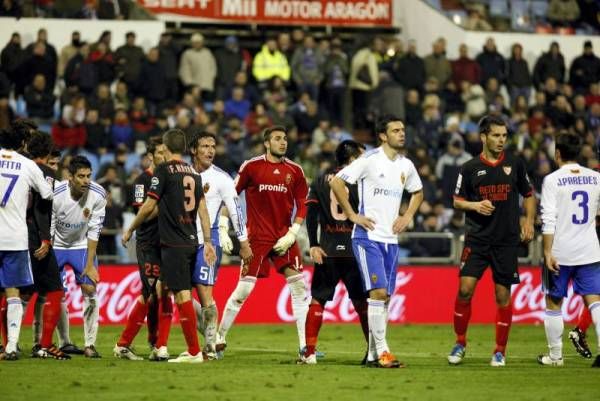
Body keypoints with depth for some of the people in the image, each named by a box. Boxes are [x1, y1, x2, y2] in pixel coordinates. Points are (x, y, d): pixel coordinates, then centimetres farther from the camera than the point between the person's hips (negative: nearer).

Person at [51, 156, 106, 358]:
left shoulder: (98, 195, -21)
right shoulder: (55, 194, -26)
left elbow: (94, 231, -13)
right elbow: (47, 231, -17)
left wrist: (90, 264, -13)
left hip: (82, 246, 1)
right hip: (57, 246, -1)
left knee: (90, 290, -11)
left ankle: (90, 344, -5)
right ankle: (64, 343, 8)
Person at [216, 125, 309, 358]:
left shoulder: (294, 171, 5)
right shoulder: (251, 167, -2)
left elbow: (302, 206, 8)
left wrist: (291, 234, -4)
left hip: (284, 238, 3)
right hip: (257, 237, -3)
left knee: (299, 286, -6)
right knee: (243, 289, -4)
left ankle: (305, 344, -2)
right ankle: (220, 337, 12)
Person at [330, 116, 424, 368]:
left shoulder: (406, 165, 10)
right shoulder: (369, 160, -10)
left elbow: (417, 192, 28)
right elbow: (336, 183, -11)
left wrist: (408, 217, 12)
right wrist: (352, 215, -11)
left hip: (391, 239, 7)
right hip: (368, 236, -7)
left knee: (385, 297, 6)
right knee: (378, 292, -16)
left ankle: (372, 354, 12)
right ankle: (382, 352, -14)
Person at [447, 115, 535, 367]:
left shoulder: (515, 165, 6)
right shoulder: (470, 168, 3)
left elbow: (529, 195, 16)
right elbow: (457, 201, 9)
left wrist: (529, 222, 3)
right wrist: (475, 205, -11)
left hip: (507, 241, 1)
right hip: (477, 239, -1)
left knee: (503, 295, 1)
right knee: (465, 288, -10)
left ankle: (500, 351, 10)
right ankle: (460, 342, 7)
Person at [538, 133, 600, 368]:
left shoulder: (553, 180, -7)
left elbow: (549, 219, -12)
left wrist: (548, 252, -12)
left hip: (561, 252, -3)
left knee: (553, 303, 10)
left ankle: (555, 355, 15)